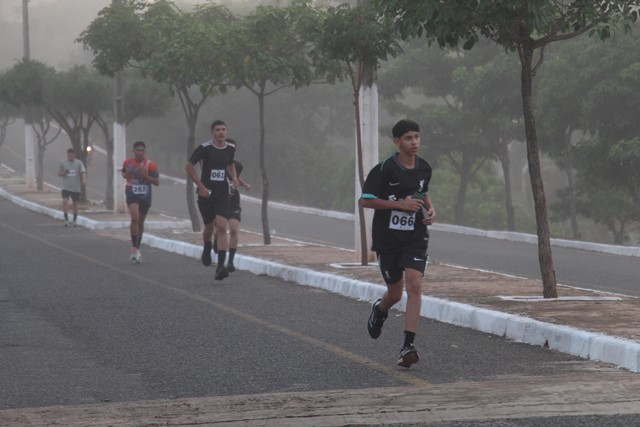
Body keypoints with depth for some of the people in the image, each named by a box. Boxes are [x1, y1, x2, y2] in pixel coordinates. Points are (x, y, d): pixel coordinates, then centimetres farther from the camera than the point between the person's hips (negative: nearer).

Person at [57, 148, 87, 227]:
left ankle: (75, 221, 22)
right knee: (65, 201, -18)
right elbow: (59, 173, 10)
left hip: (76, 188, 0)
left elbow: (83, 172, -12)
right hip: (66, 187, 0)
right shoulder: (63, 163, 3)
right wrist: (64, 173, -13)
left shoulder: (79, 163, -1)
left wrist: (84, 180, -32)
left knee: (75, 203, 9)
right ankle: (66, 220, -17)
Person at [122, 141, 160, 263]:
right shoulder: (127, 162, 0)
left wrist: (144, 175, -21)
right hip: (132, 194, -1)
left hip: (145, 196, 1)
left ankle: (137, 248, 30)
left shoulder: (150, 165, -7)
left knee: (140, 222, 13)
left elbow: (157, 182, -8)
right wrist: (125, 175, -4)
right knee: (135, 218, -23)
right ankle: (134, 248, -21)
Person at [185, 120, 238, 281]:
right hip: (206, 193, -2)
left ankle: (220, 266, -19)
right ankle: (207, 248, 48)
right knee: (209, 227, 12)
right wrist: (201, 187, -10)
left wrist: (234, 177, 6)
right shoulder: (204, 148, -10)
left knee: (221, 227, -14)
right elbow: (189, 167, -5)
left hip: (223, 194, 2)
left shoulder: (230, 149, 4)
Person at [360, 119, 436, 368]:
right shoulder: (384, 169, -12)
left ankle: (408, 347, -17)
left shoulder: (424, 169, 4)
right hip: (387, 238, -2)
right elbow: (365, 200, -11)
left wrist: (430, 209, 4)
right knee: (395, 293, 9)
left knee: (414, 285, -16)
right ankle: (380, 310, 48)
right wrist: (400, 204, -18)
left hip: (415, 237, 2)